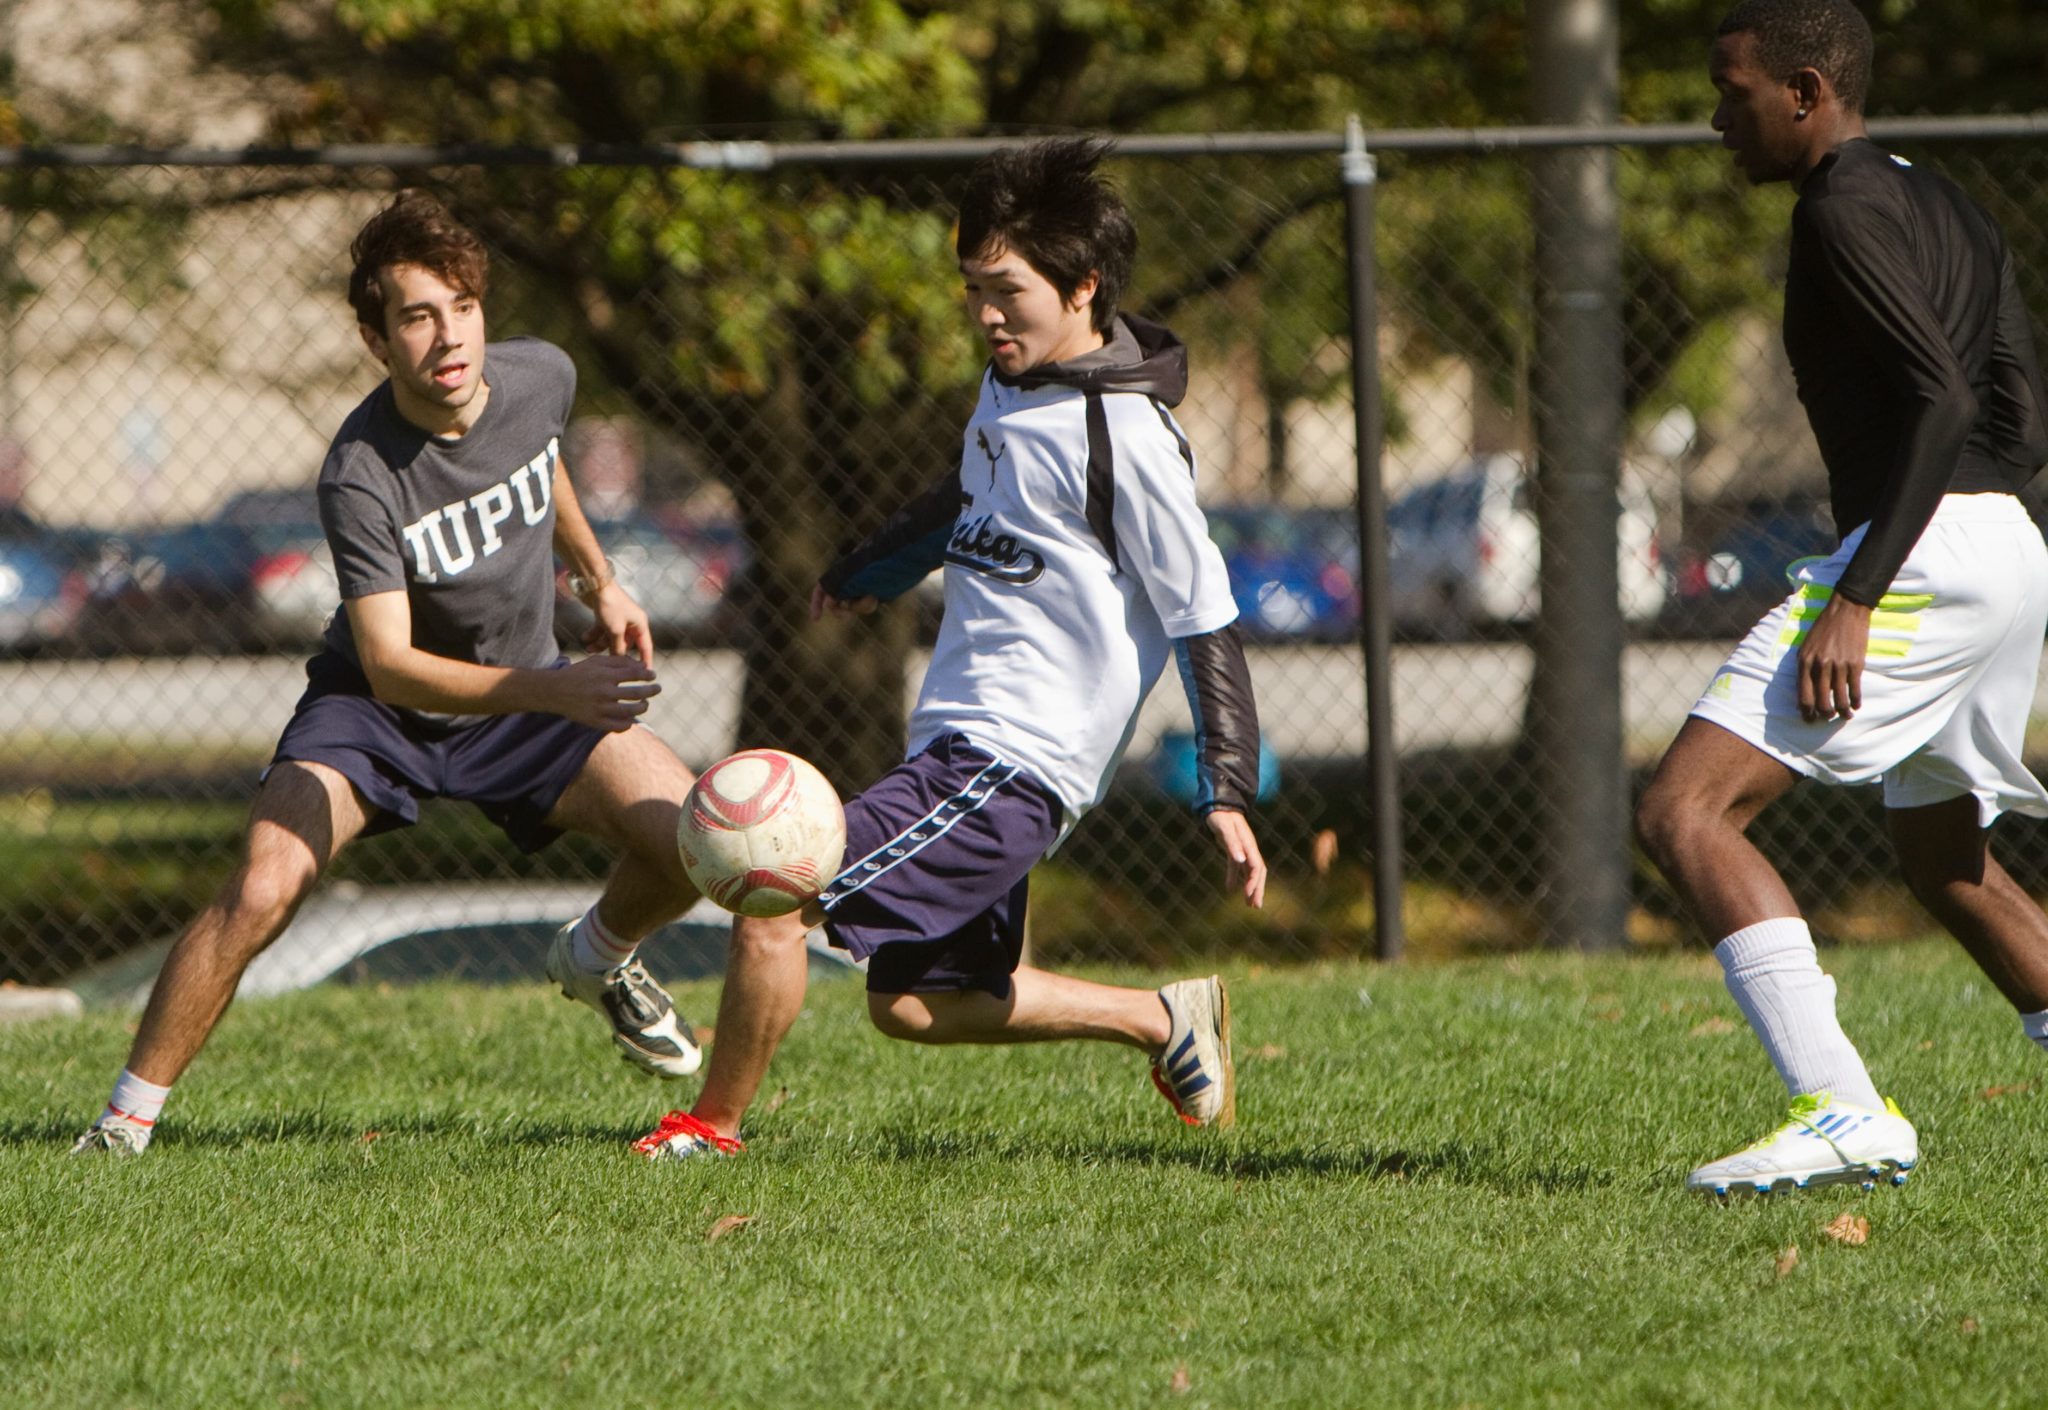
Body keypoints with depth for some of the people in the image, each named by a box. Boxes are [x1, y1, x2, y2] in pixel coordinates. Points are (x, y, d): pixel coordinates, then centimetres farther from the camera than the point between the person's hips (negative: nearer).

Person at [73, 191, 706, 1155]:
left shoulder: (542, 377, -13)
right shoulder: (360, 476, -30)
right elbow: (391, 667, -34)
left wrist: (598, 580, 20)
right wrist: (553, 690, -45)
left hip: (524, 695, 5)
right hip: (374, 711, -4)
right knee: (260, 894, -26)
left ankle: (598, 957, 21)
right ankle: (127, 1119, -10)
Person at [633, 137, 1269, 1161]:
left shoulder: (1126, 432, -15)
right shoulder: (1011, 385, 10)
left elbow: (1204, 616, -13)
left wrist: (1227, 792, -15)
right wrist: (867, 574, 47)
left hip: (1015, 762, -10)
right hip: (957, 741, 10)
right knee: (913, 1004, 14)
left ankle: (712, 1124, -1)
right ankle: (1164, 1019, 24)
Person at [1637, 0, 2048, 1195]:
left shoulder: (1845, 210, -9)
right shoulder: (1950, 211, 20)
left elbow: (1941, 400, -20)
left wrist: (1855, 599, -24)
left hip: (1923, 552, -10)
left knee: (1688, 811, -15)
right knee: (1950, 869, 25)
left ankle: (1845, 1114, -26)